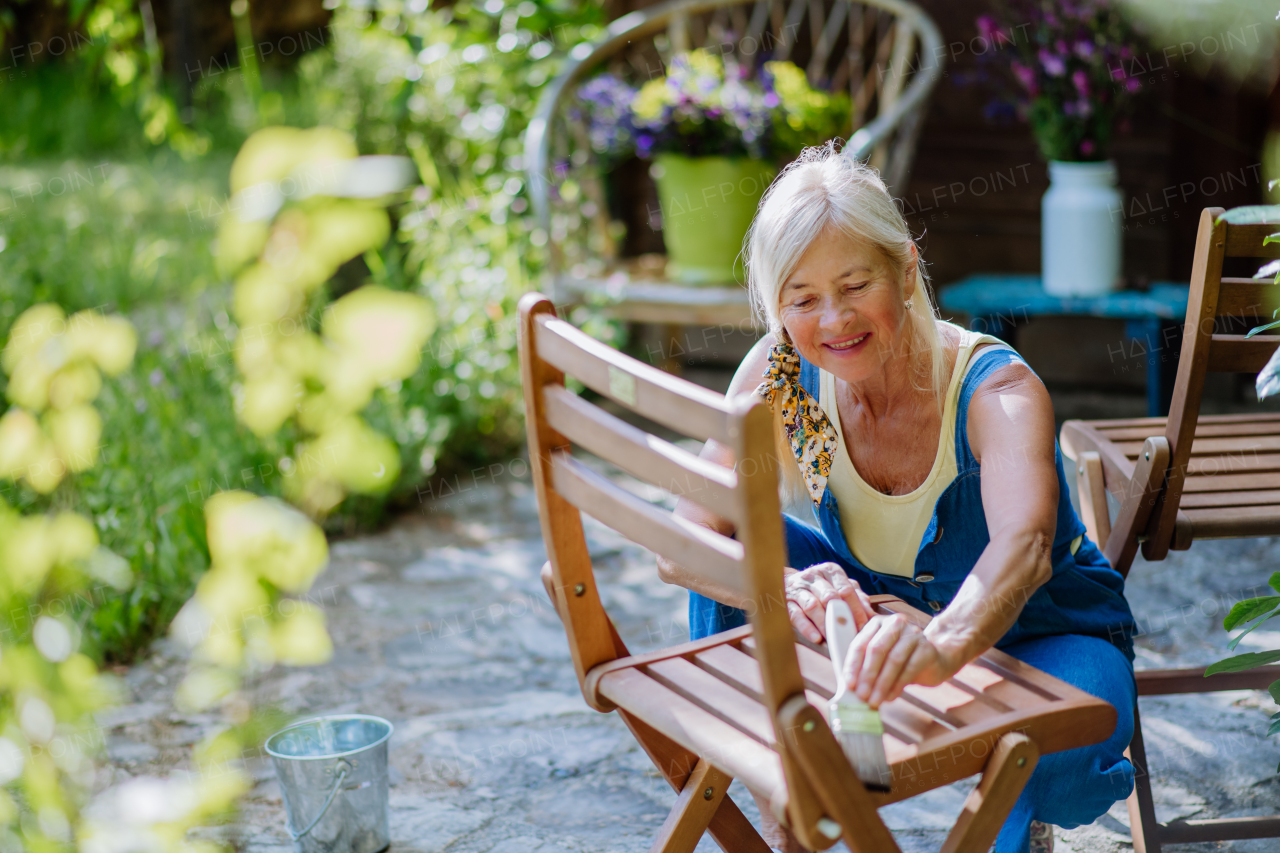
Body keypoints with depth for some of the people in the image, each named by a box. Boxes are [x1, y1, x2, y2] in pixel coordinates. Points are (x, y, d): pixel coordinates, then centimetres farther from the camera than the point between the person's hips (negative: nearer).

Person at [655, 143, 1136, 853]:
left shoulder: (998, 389, -29)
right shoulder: (780, 375, -18)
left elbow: (1023, 548, -49)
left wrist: (945, 646, -71)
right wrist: (789, 589, -46)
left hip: (1042, 633, -3)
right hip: (883, 612, 4)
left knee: (1061, 744, -37)